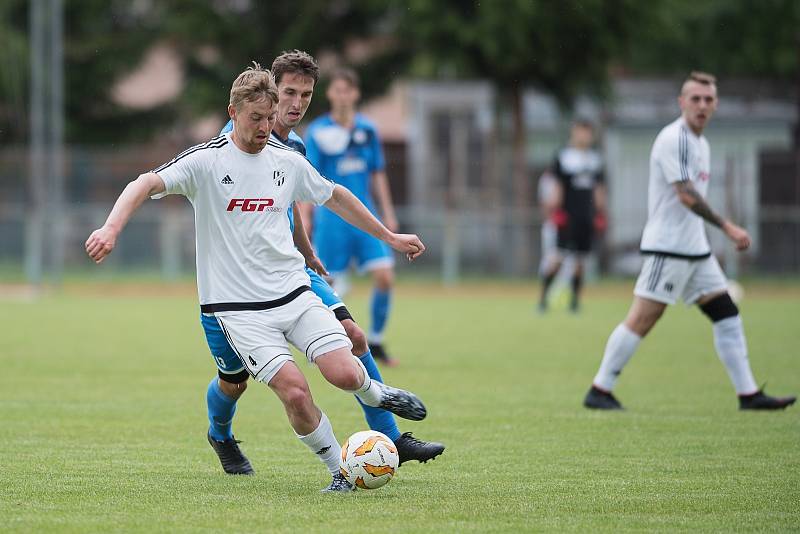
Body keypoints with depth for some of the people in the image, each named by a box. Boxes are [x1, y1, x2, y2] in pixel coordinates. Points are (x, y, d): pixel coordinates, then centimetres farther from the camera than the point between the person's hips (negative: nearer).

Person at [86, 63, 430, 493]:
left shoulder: (288, 162, 7)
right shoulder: (207, 161, -8)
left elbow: (335, 196, 25)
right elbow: (147, 184, -20)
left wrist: (390, 237, 31)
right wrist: (111, 228, -38)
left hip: (293, 292, 4)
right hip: (239, 307, -4)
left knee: (344, 374, -15)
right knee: (294, 391, -19)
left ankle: (374, 393, 22)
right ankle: (340, 469, 4)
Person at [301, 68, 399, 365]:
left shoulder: (368, 130, 8)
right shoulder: (317, 131, -4)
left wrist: (388, 213, 13)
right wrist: (304, 218, -13)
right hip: (332, 216, -4)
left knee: (385, 277, -8)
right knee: (331, 285, -2)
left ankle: (375, 342, 7)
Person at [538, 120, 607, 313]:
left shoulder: (595, 158, 14)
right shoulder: (563, 156, -1)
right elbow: (557, 187, -3)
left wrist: (601, 213, 14)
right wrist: (555, 210, -11)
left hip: (587, 216, 5)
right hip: (568, 216, -5)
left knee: (580, 260, 5)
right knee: (559, 256, -11)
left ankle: (575, 299, 11)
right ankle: (543, 296, -5)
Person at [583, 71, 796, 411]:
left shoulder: (700, 144, 16)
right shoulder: (674, 139, -14)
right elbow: (686, 195, -22)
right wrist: (727, 227, -21)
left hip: (695, 249, 10)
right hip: (668, 247, -10)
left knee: (727, 314, 5)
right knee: (642, 318, -9)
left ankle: (748, 394, 7)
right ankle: (599, 391, -3)